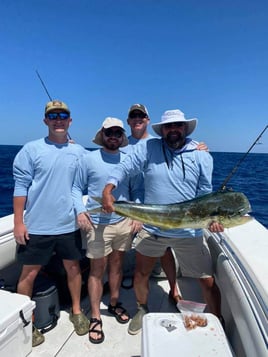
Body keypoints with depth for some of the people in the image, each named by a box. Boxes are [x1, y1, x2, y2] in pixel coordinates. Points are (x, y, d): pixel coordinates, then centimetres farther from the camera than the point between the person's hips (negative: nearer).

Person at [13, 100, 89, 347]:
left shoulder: (79, 152, 2)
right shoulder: (31, 149, -4)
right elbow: (21, 186, -5)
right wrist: (18, 222, -8)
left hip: (69, 225, 3)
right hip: (36, 226, -2)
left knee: (73, 268, 15)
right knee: (29, 273, 9)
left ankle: (76, 311, 37)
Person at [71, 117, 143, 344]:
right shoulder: (89, 159, -4)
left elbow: (137, 190, 6)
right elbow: (77, 188, -1)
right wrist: (80, 211, -14)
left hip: (124, 222, 3)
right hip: (97, 223, -2)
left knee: (117, 265, 18)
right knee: (97, 270, 7)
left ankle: (114, 304, 40)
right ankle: (95, 317, 25)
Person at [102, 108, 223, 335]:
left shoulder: (202, 156, -2)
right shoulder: (149, 148, -3)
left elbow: (206, 194, -1)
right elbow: (125, 168, -7)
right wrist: (107, 190, -23)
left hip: (189, 232, 0)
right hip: (152, 229, 1)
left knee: (208, 282, 8)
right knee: (141, 275, 18)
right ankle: (143, 310, 50)